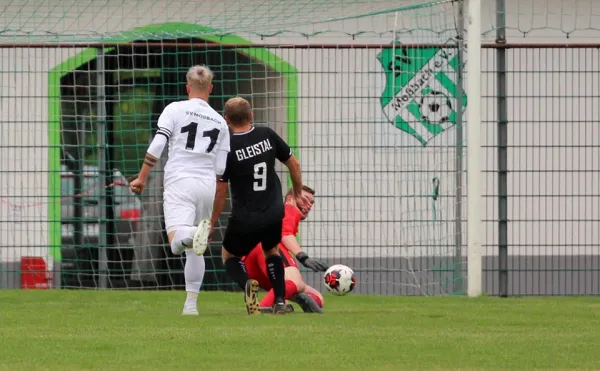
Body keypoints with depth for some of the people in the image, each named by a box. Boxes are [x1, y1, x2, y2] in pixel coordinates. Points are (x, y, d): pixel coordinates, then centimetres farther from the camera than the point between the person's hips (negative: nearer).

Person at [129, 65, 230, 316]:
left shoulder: (175, 109, 3)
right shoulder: (219, 122, 15)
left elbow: (156, 147, -6)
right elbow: (221, 169, 13)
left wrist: (142, 178, 2)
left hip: (180, 182, -4)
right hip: (207, 186, 4)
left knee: (177, 243, -19)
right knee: (194, 251, 15)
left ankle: (194, 234, -52)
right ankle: (191, 302, 12)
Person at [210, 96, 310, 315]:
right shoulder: (267, 135, -3)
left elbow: (220, 192, -10)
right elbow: (293, 164, 8)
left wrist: (211, 223, 2)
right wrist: (298, 194, 23)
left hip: (245, 219, -4)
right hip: (273, 214, 4)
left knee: (229, 256, 19)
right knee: (272, 251, 30)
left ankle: (246, 283, -13)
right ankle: (280, 301, 18)